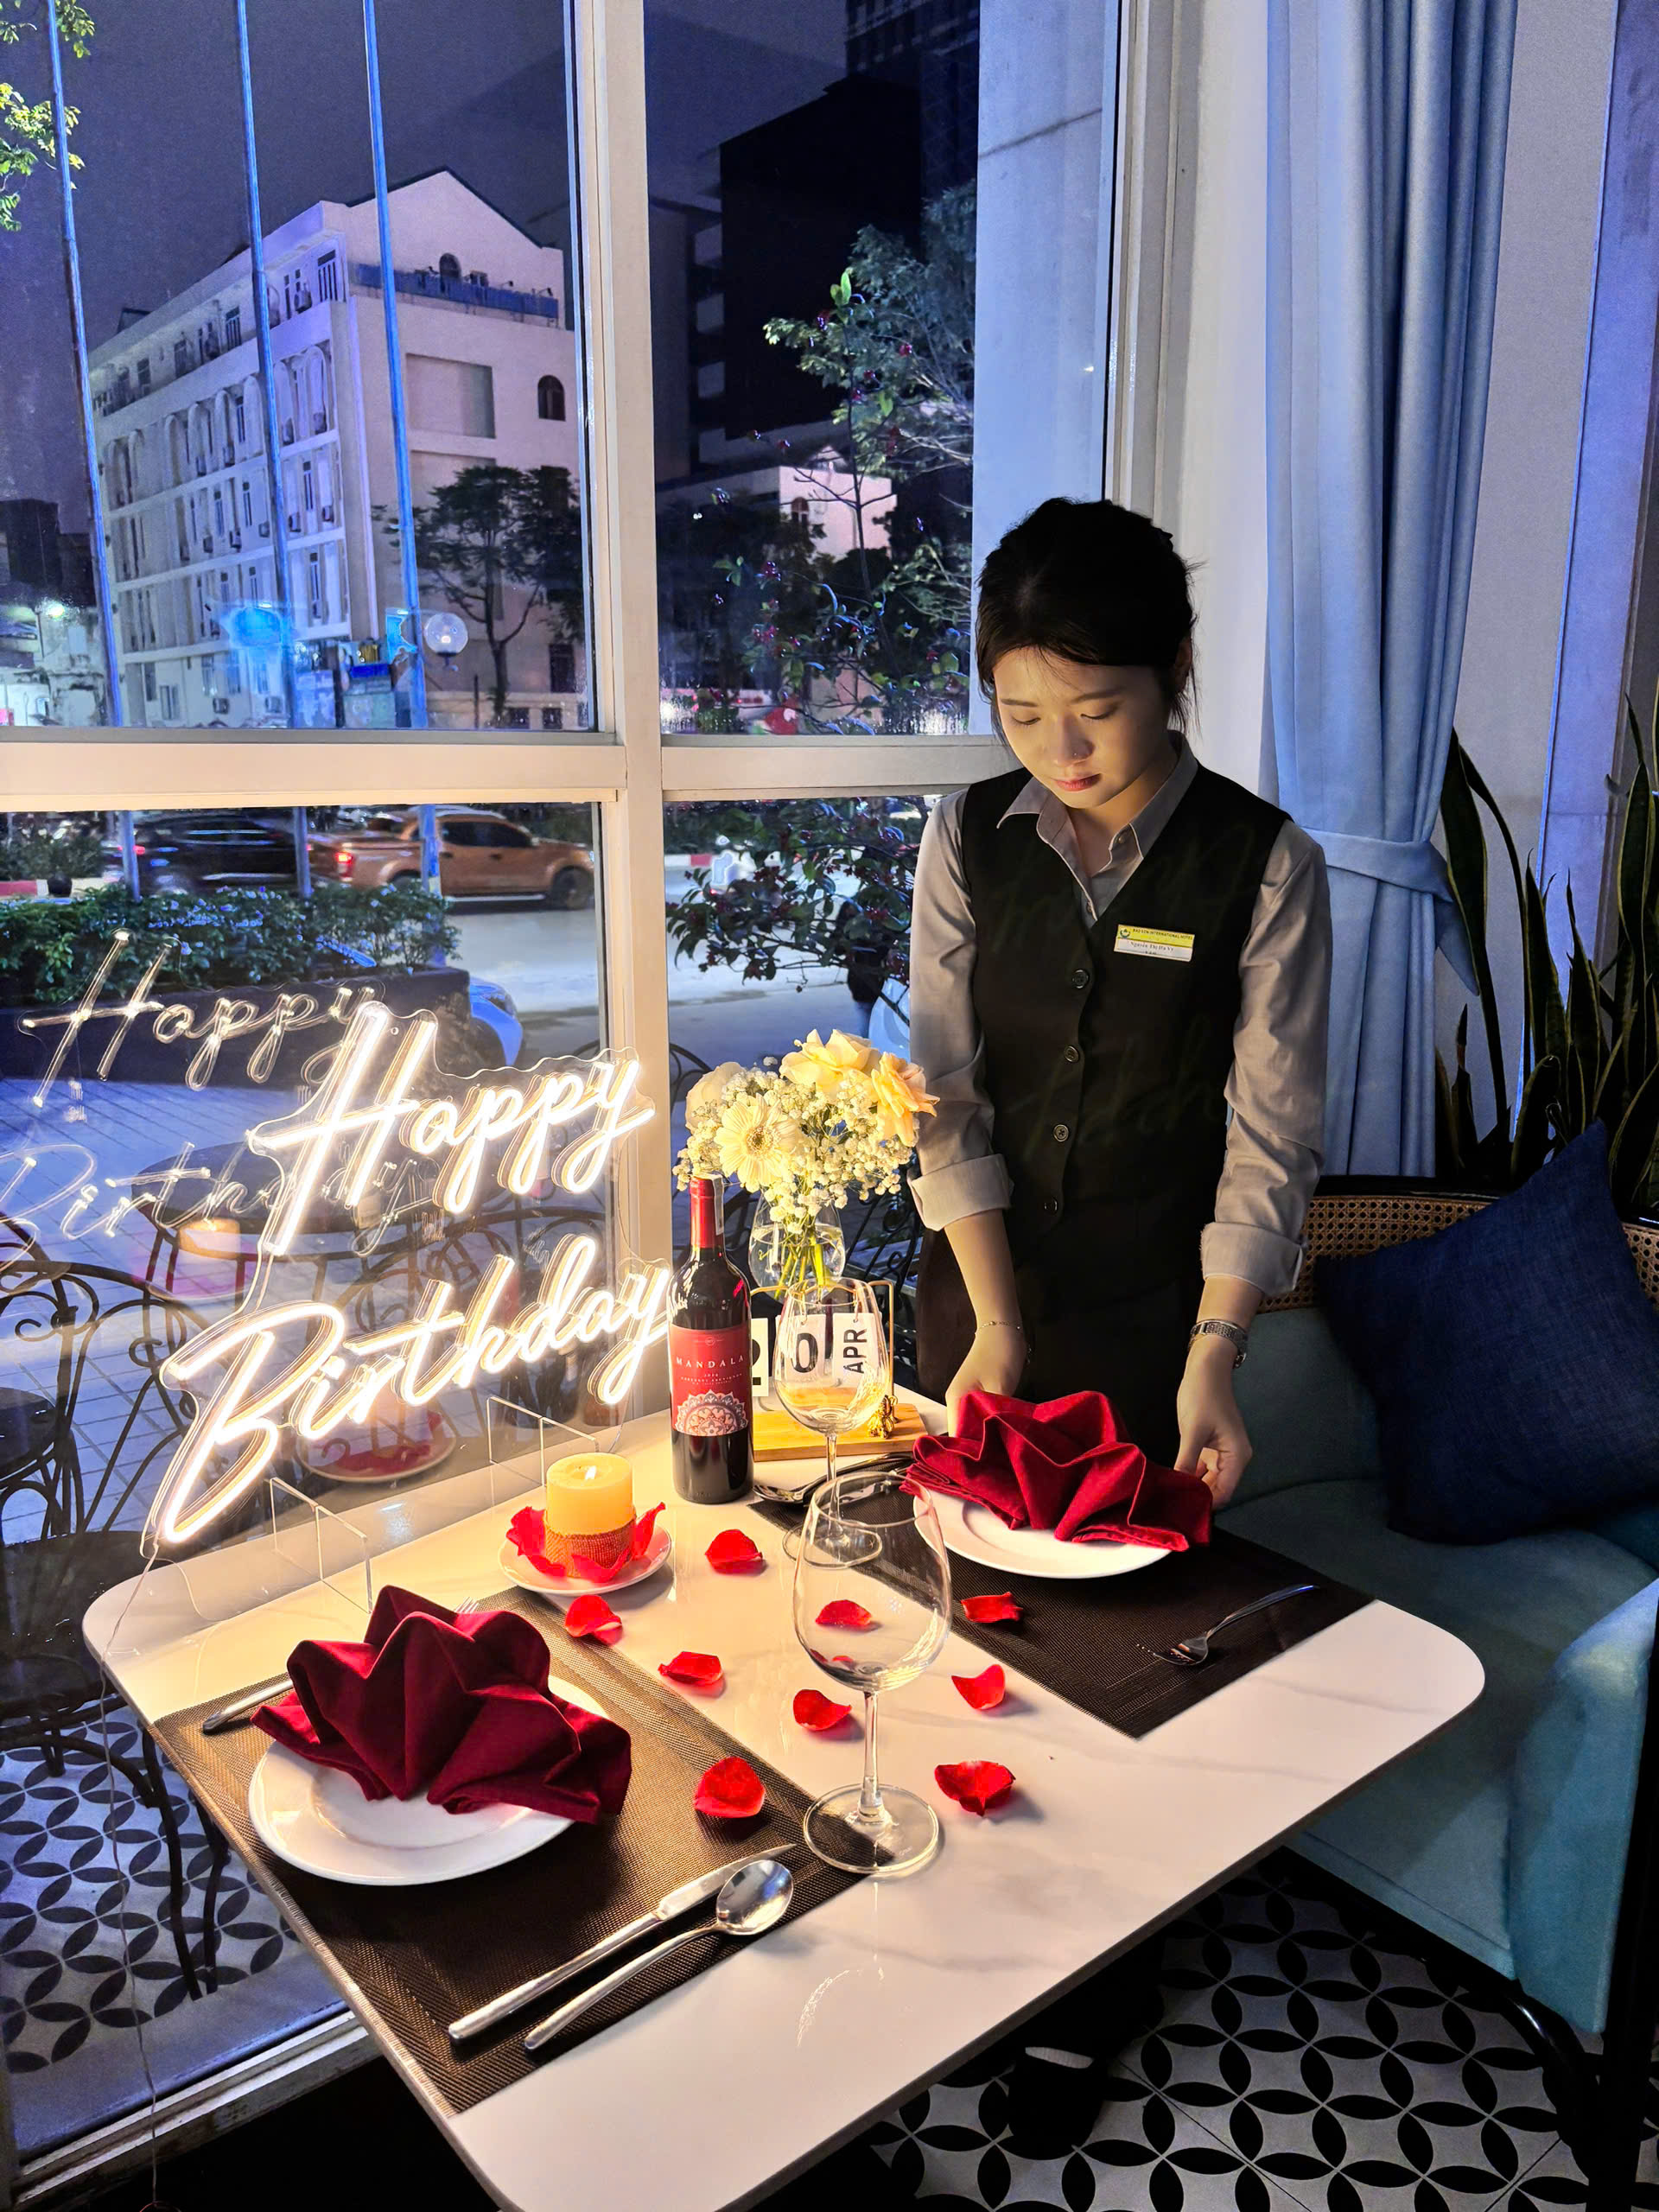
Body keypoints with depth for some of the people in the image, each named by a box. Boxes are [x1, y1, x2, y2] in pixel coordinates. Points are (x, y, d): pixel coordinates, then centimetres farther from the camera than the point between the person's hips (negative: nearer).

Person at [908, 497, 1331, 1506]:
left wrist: (1214, 1355, -20)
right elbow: (946, 1095, -7)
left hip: (1157, 1303, -2)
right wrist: (997, 1325, -13)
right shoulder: (968, 838, -5)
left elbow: (1271, 1137, -11)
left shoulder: (1267, 864, -12)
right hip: (980, 1282, 3)